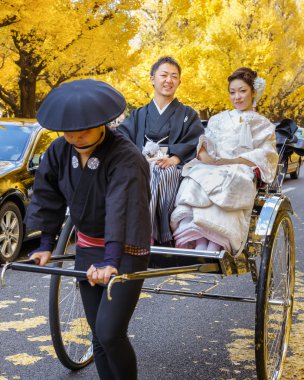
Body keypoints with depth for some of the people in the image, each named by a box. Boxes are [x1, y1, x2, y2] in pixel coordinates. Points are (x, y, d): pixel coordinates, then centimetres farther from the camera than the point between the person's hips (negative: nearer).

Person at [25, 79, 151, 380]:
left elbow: (121, 211, -35)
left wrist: (111, 261, -45)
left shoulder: (125, 158, -24)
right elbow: (48, 199, 6)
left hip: (125, 251, -6)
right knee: (98, 336, 12)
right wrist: (46, 246, 7)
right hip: (87, 249, 6)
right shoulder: (59, 152, -5)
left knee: (110, 333, -12)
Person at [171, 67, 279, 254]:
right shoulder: (218, 119, 30)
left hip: (240, 175, -3)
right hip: (208, 169, 3)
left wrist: (228, 161, -8)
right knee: (192, 185, -33)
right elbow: (204, 143, 18)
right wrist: (204, 154, -8)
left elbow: (264, 157, 5)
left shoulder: (264, 125, 21)